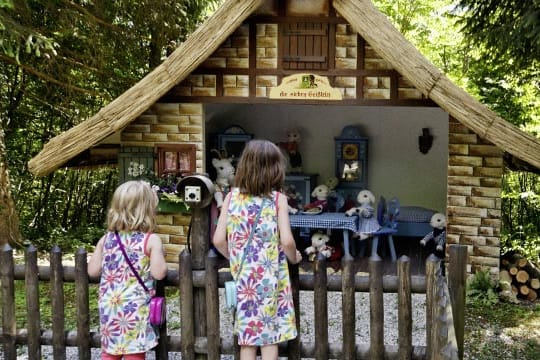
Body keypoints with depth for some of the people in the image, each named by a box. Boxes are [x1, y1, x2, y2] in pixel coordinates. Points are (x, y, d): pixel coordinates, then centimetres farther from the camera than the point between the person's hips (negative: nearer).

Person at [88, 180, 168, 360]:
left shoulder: (106, 239, 3)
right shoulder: (151, 240, -10)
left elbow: (92, 270, 4)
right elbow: (158, 273, -16)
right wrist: (159, 253, 3)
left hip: (109, 306, 5)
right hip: (136, 308, -4)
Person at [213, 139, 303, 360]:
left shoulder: (232, 197, 0)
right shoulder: (278, 199, -7)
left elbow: (218, 240, -2)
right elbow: (286, 241, -15)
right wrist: (294, 257, 5)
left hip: (242, 277, 3)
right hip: (270, 278, -2)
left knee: (247, 340, 11)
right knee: (270, 337, 6)